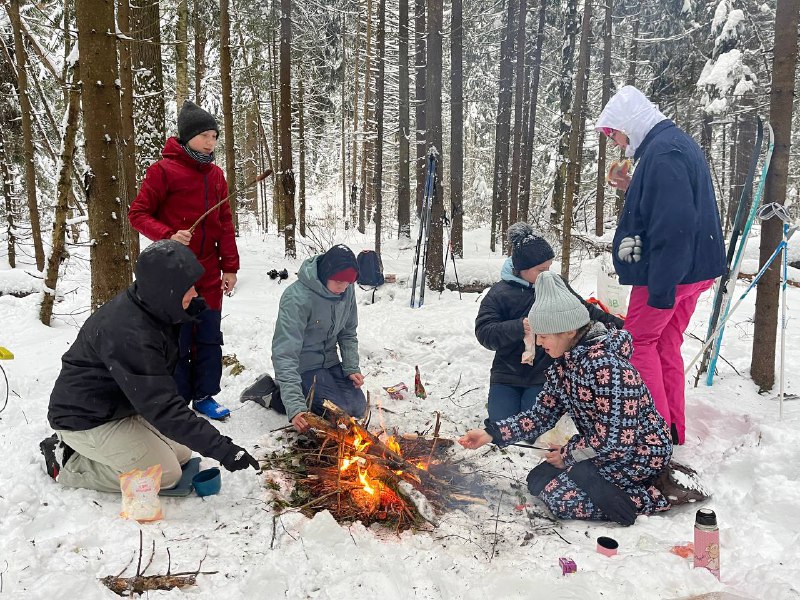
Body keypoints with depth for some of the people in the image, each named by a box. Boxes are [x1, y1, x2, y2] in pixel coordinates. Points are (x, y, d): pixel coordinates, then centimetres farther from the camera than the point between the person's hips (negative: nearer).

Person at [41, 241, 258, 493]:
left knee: (182, 453, 8)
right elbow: (161, 408, -35)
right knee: (166, 474, -10)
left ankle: (78, 446, 15)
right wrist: (220, 447, -35)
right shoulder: (128, 334, -34)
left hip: (121, 405, 9)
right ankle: (67, 463, 1)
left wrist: (188, 315, -9)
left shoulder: (147, 307, -6)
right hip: (86, 421, -9)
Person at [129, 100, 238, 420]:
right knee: (178, 338, 3)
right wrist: (169, 235, -23)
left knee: (209, 337, 10)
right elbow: (138, 214, -7)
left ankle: (204, 395, 25)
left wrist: (230, 267, 7)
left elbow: (225, 223, 10)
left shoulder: (215, 174, 9)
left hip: (209, 274, 5)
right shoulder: (163, 170, -8)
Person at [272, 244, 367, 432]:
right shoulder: (296, 298, -30)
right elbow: (285, 353, -34)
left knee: (358, 408, 4)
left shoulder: (347, 291, -9)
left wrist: (352, 368, -8)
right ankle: (273, 392, 3)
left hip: (329, 361, 7)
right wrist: (295, 406, -42)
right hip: (303, 366, -7)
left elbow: (348, 334, 7)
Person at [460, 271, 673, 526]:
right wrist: (491, 434, -8)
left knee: (562, 498, -18)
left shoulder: (606, 366, -30)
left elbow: (615, 441, -27)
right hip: (604, 445, 9)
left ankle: (648, 500, -4)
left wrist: (568, 454, -12)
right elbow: (541, 416, 2)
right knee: (539, 481, 6)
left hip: (641, 453, -9)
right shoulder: (563, 362, -2)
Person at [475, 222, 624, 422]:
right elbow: (484, 332, -15)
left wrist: (615, 323, 17)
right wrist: (522, 326, -25)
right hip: (507, 376, -1)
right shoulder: (499, 293, -5)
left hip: (544, 375, 1)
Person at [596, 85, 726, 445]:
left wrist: (661, 289, -26)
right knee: (666, 344, 16)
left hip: (669, 271, -10)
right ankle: (673, 431, 24)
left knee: (639, 341, 2)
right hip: (693, 270, 10)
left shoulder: (662, 152, -19)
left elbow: (674, 225, -26)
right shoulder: (678, 143, 15)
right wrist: (634, 190, 10)